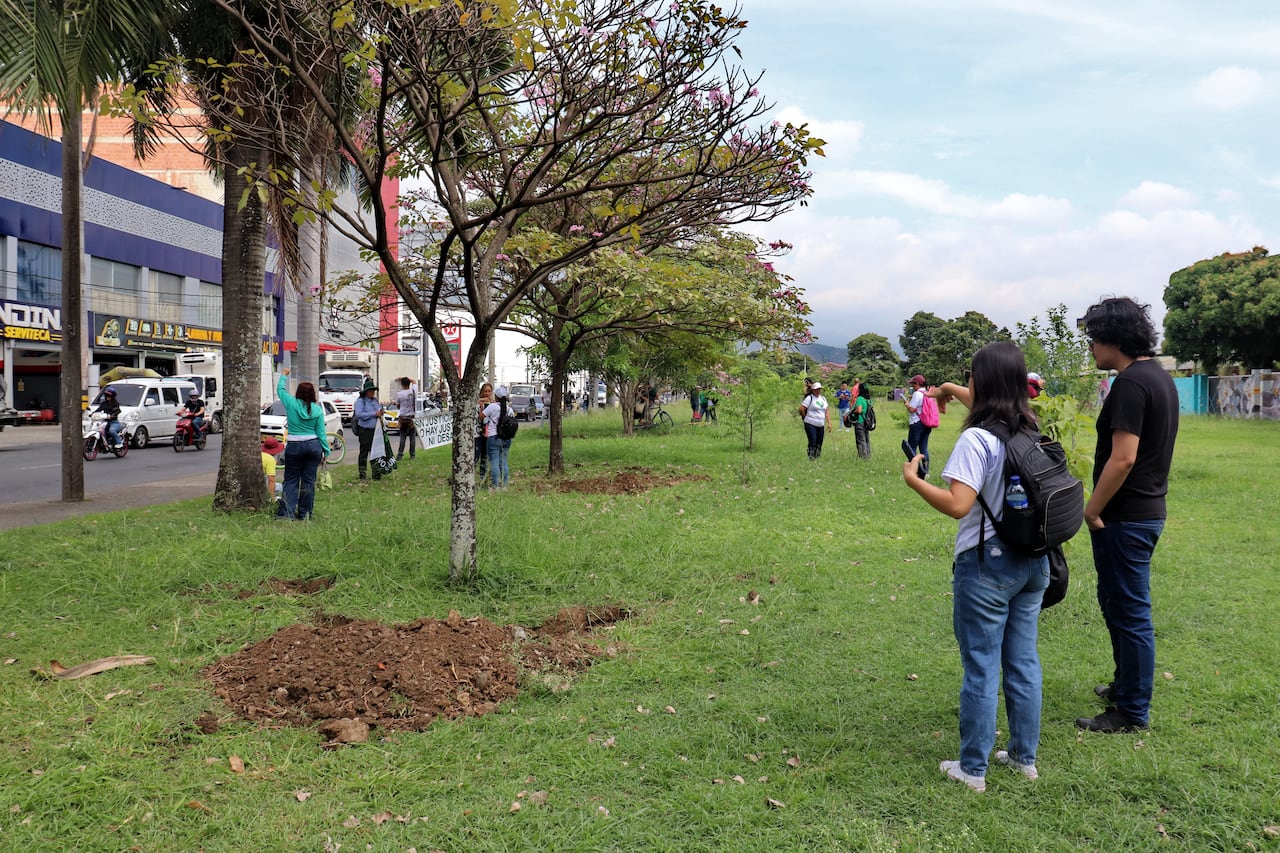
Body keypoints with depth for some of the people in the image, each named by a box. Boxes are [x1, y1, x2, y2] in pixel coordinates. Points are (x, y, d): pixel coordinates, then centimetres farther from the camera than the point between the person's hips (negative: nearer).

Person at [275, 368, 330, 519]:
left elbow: (280, 389, 15)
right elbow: (321, 433, 0)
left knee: (291, 480, 6)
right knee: (309, 481, 6)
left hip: (294, 447, -1)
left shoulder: (291, 404, -5)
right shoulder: (318, 409, -2)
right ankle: (305, 513, 10)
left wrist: (284, 375, 30)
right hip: (314, 446, 1)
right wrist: (326, 451, 5)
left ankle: (287, 511, -5)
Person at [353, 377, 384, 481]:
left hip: (375, 430, 6)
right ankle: (362, 473, 7)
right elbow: (359, 414, -19)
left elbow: (379, 412, 30)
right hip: (365, 431, -6)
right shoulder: (360, 400, -5)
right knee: (364, 452, 1)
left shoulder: (375, 400, 16)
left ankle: (376, 472, 14)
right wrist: (374, 414, -19)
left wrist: (380, 413, 4)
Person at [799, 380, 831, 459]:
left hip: (821, 425, 6)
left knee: (819, 443, 8)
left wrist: (829, 423, 10)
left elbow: (827, 411, 17)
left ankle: (817, 457, 16)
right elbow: (801, 409, -11)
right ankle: (811, 458, -8)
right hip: (811, 425, -6)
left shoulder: (823, 398, 15)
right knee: (812, 443, -11)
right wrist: (806, 418, 2)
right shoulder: (809, 398, -6)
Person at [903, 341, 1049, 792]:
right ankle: (1024, 756, 29)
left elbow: (958, 504, -26)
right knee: (1024, 662, 17)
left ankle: (972, 768, 14)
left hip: (987, 564, -7)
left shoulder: (976, 439, -20)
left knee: (981, 667, 3)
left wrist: (913, 479, -13)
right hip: (1033, 561, 7)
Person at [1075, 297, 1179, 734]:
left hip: (1125, 517, -10)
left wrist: (1092, 510, -14)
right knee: (1116, 600, 23)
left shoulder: (1130, 383, -20)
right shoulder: (1159, 376, 11)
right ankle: (1126, 685, 38)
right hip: (1148, 509, 10)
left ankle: (1132, 712, 13)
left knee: (1130, 612, 1)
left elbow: (1123, 458, -25)